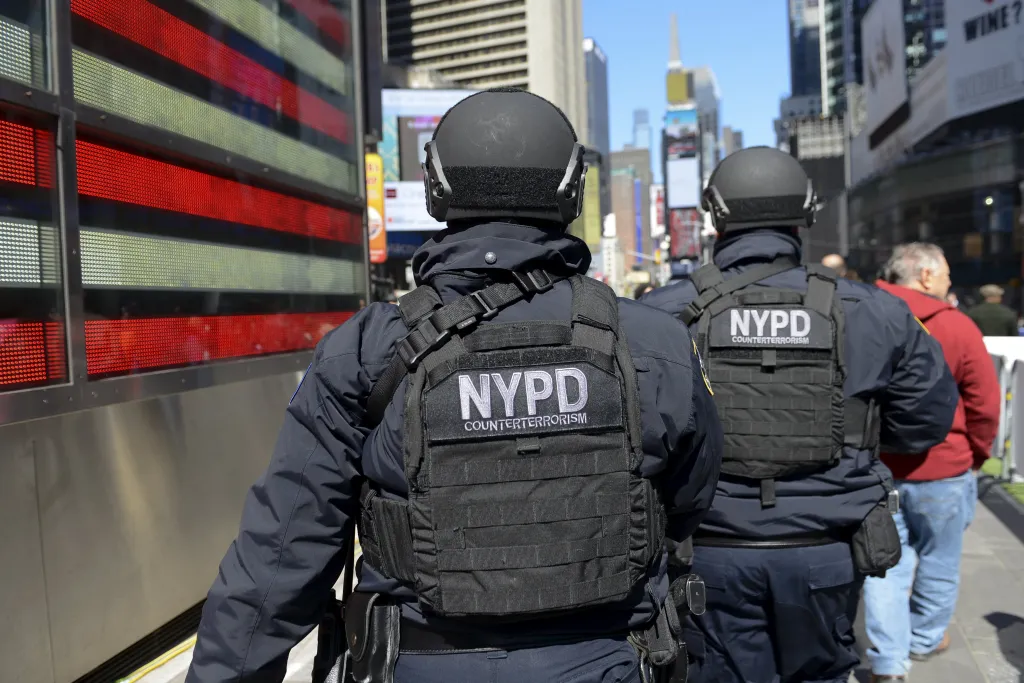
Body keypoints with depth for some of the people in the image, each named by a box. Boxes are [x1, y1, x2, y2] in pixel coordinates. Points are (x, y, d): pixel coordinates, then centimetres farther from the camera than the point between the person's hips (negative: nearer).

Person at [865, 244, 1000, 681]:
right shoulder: (956, 327, -11)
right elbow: (985, 404, -8)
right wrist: (976, 454, 8)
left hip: (875, 466, 2)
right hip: (943, 469, -2)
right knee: (938, 562, 19)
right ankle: (926, 639, 36)